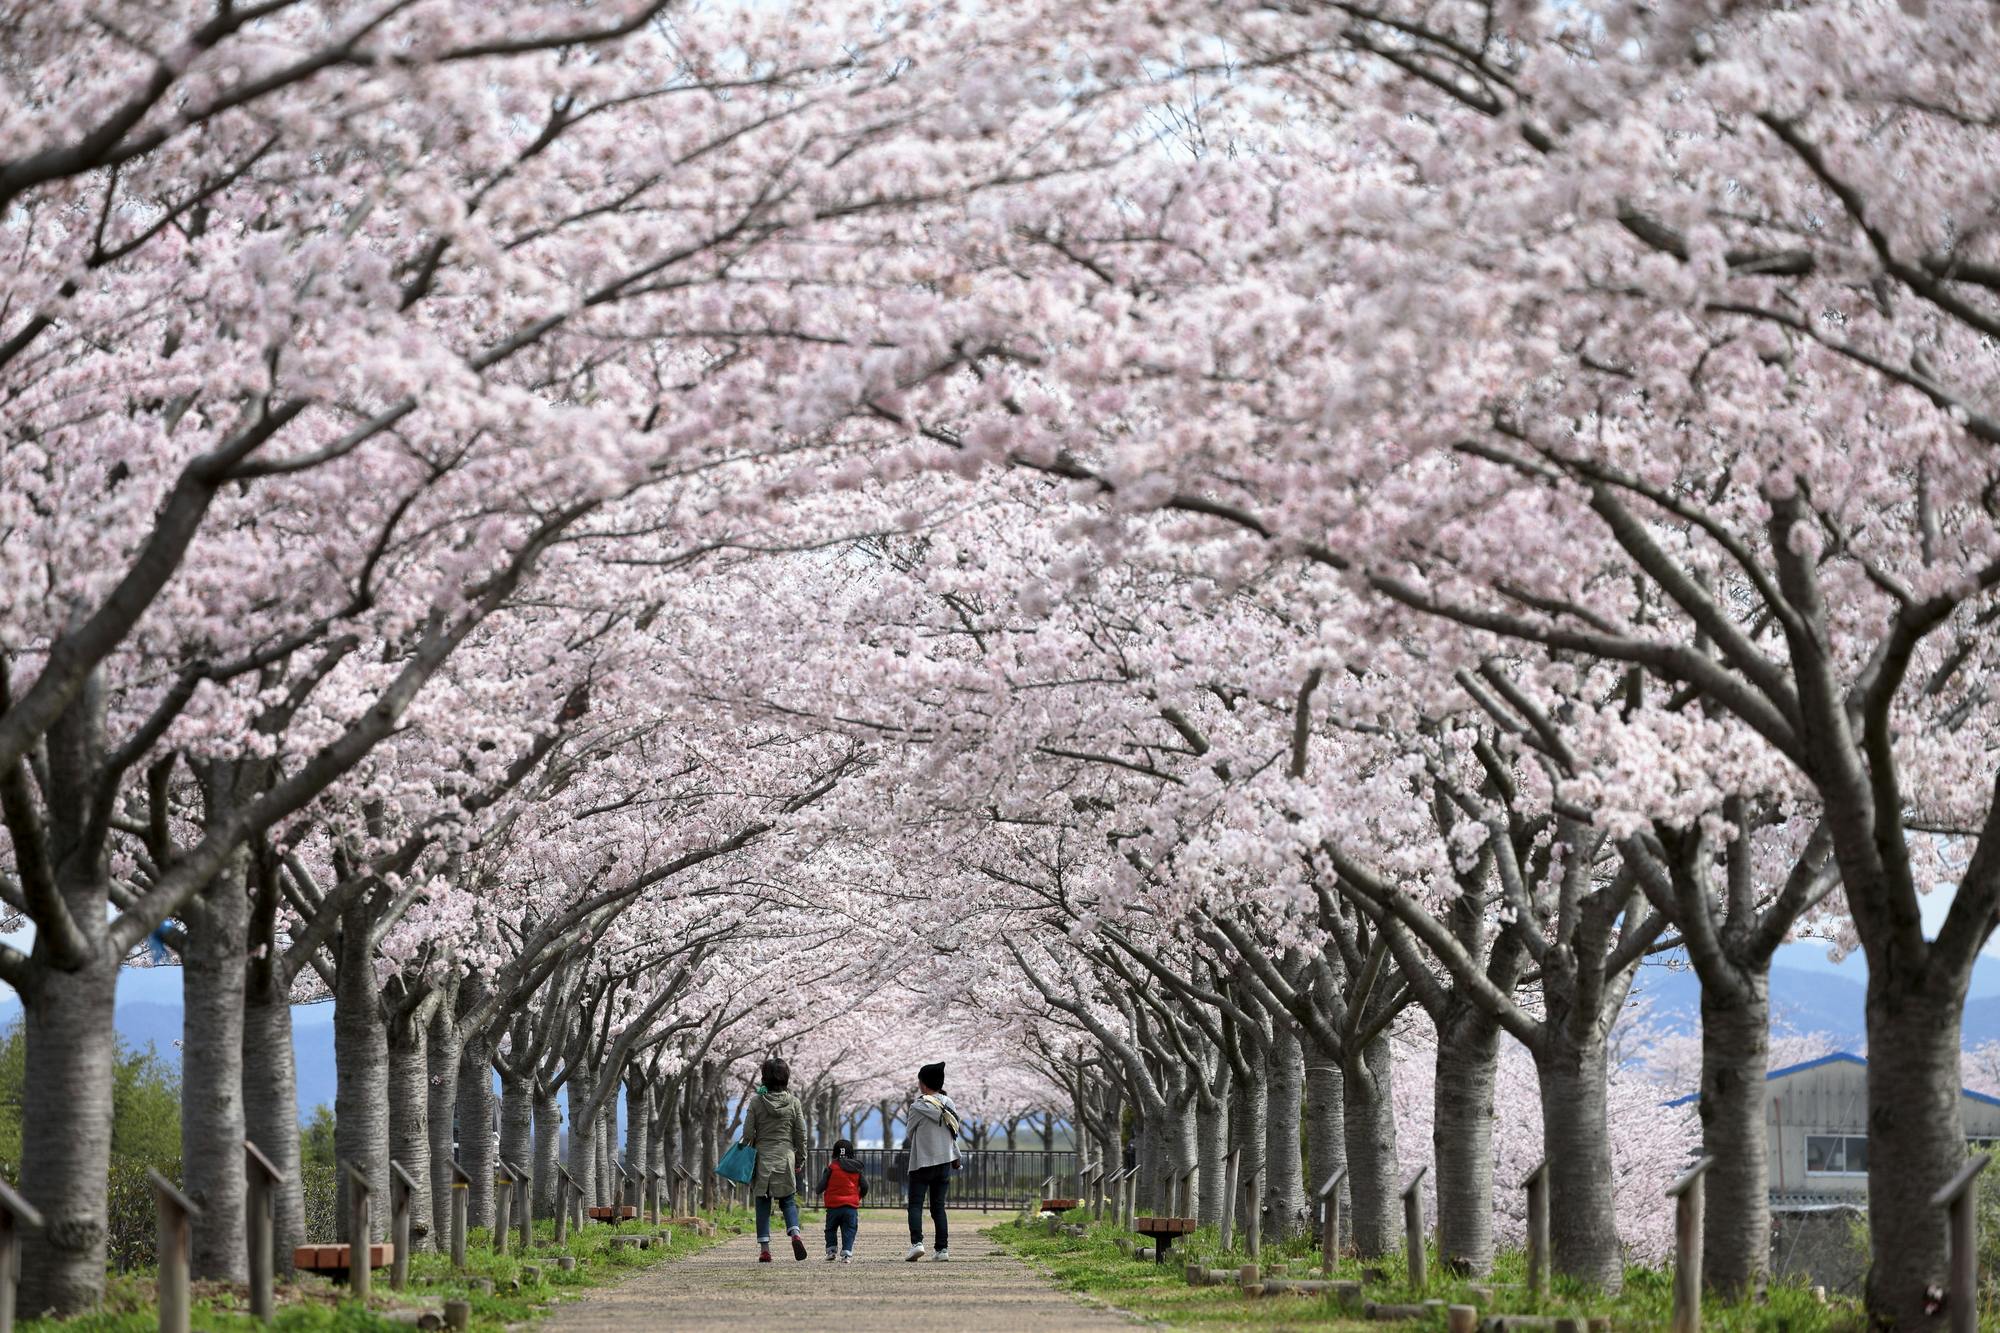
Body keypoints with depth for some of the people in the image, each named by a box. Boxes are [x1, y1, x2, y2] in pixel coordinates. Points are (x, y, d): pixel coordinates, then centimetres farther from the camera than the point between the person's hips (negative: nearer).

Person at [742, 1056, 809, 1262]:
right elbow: (801, 1135, 3)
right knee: (788, 1199, 12)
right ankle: (795, 1233, -15)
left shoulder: (757, 1101, -6)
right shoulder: (793, 1103, -2)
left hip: (762, 1158, -1)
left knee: (763, 1203, 6)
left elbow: (748, 1133, -4)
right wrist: (800, 1160, 13)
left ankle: (764, 1249, 2)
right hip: (785, 1158, 1)